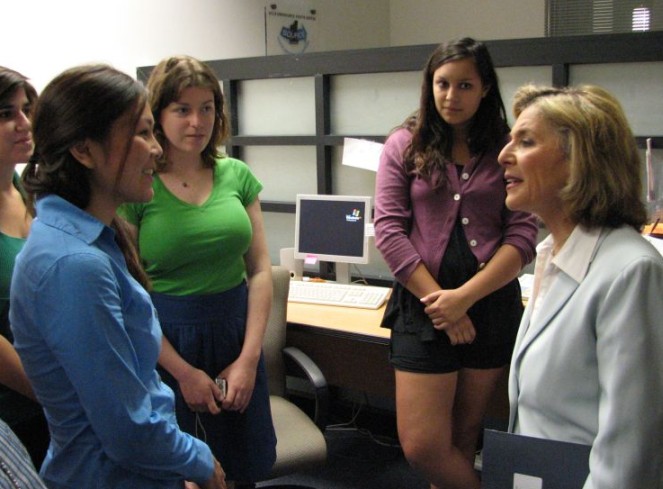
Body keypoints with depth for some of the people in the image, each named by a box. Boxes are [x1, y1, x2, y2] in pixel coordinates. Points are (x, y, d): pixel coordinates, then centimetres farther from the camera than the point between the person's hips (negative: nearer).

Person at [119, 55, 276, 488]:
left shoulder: (236, 176, 3)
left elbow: (260, 270, 2)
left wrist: (249, 359, -5)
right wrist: (184, 373, -11)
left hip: (238, 334, 4)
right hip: (166, 343, -4)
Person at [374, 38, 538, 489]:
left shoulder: (507, 151, 2)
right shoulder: (404, 146, 3)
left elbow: (522, 237, -4)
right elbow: (389, 231, -5)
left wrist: (464, 297, -16)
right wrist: (439, 303, -12)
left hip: (492, 304, 1)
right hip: (423, 305, 0)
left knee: (464, 436, 14)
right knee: (422, 447, -4)